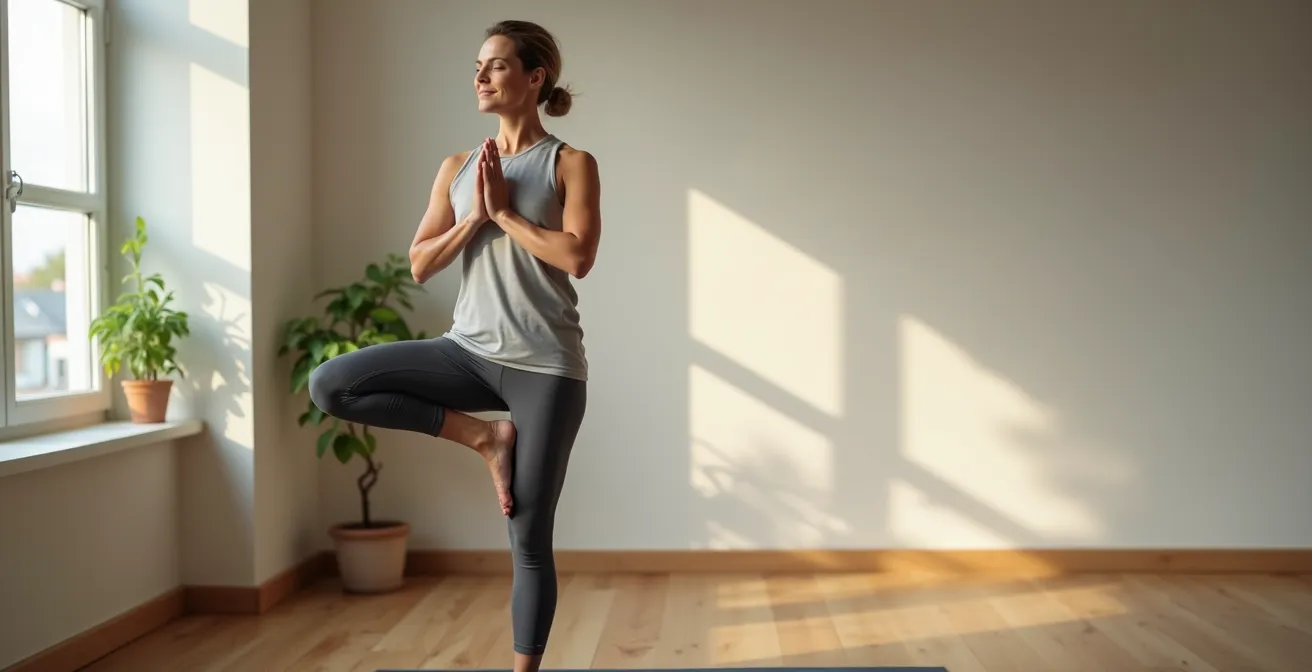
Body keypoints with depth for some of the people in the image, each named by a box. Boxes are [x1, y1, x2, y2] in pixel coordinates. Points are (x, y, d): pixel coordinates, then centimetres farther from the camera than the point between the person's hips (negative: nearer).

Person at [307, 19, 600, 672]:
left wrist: (504, 211, -10)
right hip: (470, 351, 5)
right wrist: (475, 216, -7)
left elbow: (577, 257, -17)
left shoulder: (570, 164, -2)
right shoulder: (457, 168, 10)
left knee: (529, 537, 0)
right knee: (329, 384, -14)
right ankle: (483, 437, -4)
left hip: (544, 364, -4)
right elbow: (420, 265, 5)